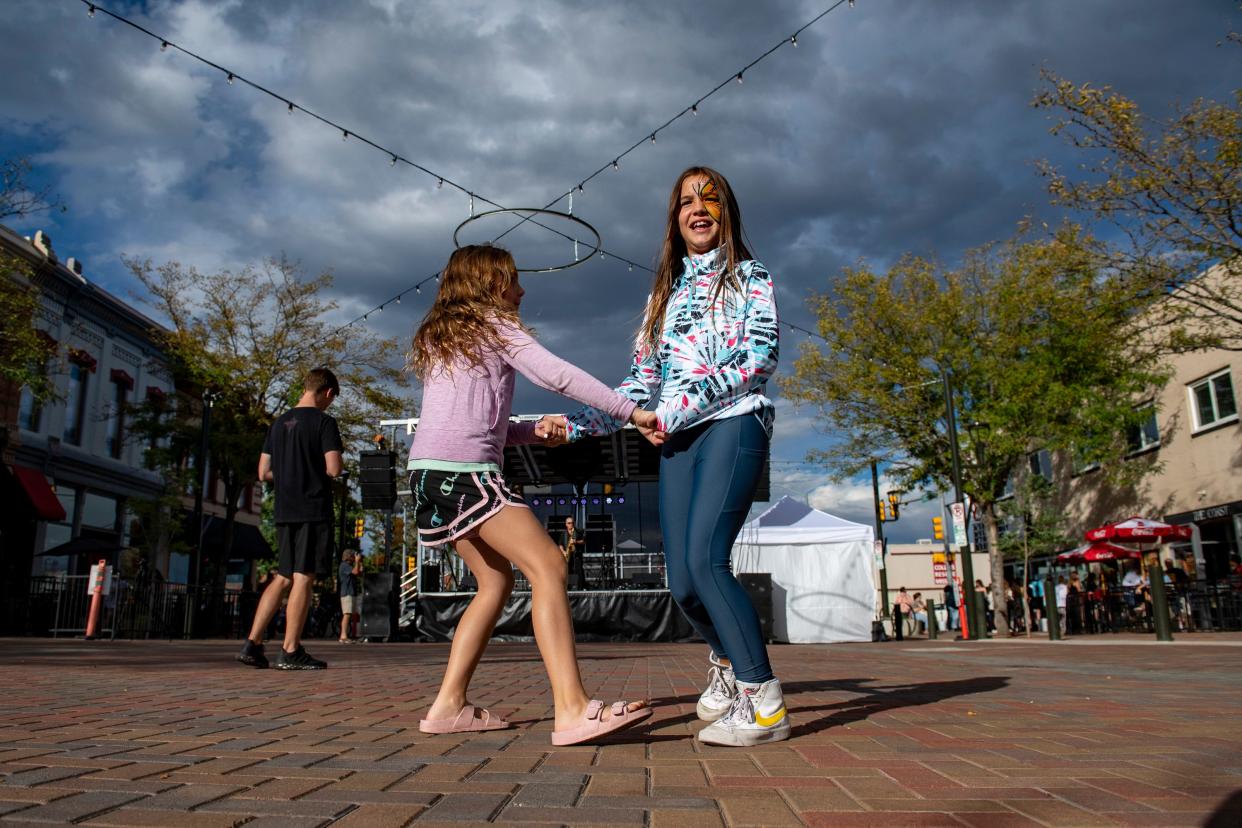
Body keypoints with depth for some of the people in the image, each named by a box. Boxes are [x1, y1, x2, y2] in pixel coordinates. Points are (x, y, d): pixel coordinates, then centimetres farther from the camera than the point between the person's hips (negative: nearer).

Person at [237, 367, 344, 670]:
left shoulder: (279, 423, 14)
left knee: (283, 578, 13)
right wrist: (318, 470, 7)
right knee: (304, 578, -4)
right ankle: (290, 651, -3)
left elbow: (264, 472, 14)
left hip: (285, 512, 7)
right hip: (314, 511, -7)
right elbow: (333, 468, -15)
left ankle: (252, 644, 9)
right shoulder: (323, 422, -7)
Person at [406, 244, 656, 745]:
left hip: (430, 472, 9)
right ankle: (572, 710, -28)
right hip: (464, 470, -9)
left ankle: (449, 705, 12)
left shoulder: (437, 338, 27)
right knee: (548, 566, -17)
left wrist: (533, 431, 11)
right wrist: (631, 412, -8)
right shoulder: (492, 324, 4)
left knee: (497, 581, 14)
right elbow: (557, 375, -9)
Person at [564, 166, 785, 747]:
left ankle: (765, 703, -15)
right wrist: (578, 425, 9)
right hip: (676, 439, 5)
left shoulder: (749, 276, 9)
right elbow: (640, 382, 19)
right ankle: (725, 661, 28)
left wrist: (679, 408, -14)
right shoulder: (663, 294, 22)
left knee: (704, 559, -23)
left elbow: (761, 360, -7)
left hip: (734, 423, -4)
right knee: (681, 579, -2)